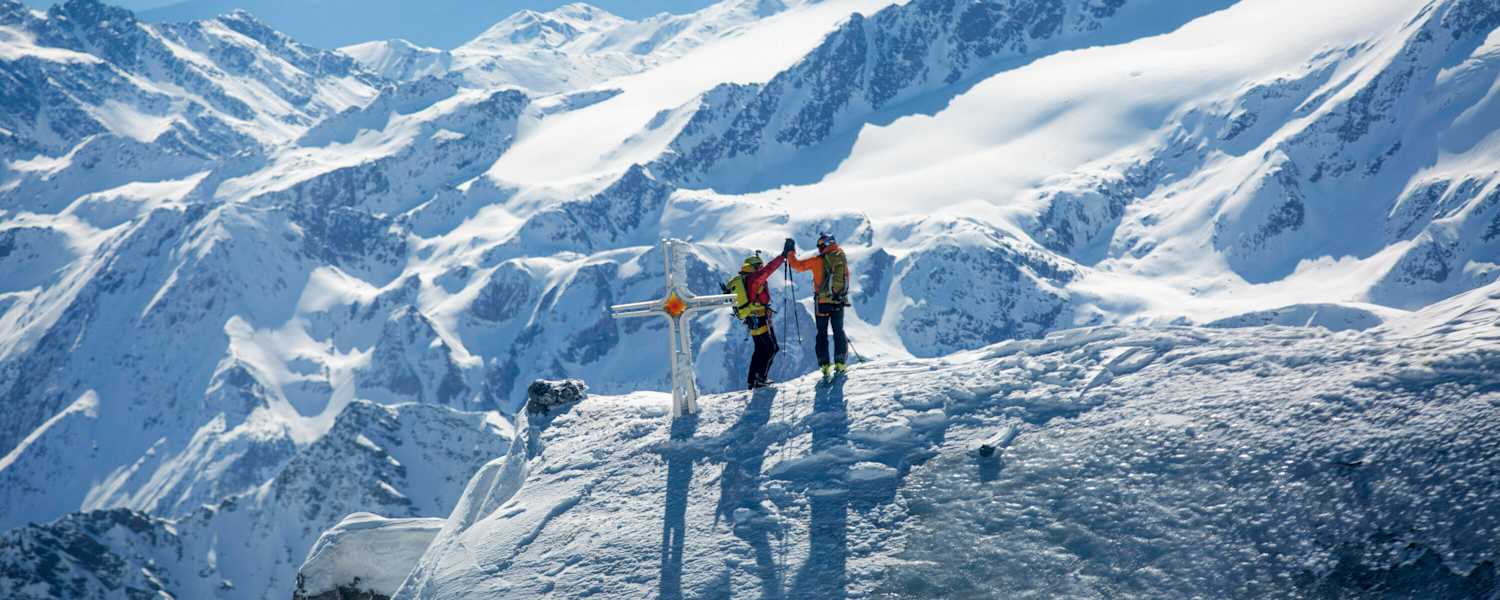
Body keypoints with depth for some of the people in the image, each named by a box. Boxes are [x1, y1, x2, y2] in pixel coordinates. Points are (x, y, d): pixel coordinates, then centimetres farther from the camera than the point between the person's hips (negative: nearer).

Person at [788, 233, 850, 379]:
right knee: (839, 331, 13)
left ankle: (825, 366, -1)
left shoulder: (818, 260, -10)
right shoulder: (842, 258, 2)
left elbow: (798, 265, -3)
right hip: (839, 301, 3)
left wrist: (790, 253, 11)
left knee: (822, 334, 6)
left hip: (823, 302, -3)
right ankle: (840, 363, 9)